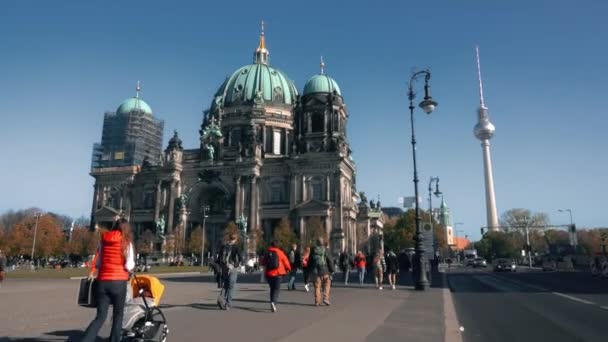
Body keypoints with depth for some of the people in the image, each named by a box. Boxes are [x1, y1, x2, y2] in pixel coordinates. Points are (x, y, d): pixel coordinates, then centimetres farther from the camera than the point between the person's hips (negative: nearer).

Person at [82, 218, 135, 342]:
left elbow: (97, 262, 13)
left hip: (102, 281, 4)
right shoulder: (126, 241, -3)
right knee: (118, 316, 13)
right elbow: (129, 265, -9)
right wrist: (131, 267, 12)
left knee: (100, 317, 10)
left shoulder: (103, 240, 9)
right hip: (118, 282, -4)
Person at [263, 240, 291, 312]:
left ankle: (273, 302, 20)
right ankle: (273, 302, -24)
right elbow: (286, 261, -1)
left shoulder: (267, 253, 2)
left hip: (269, 274, 3)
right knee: (277, 289, -3)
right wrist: (289, 268, 18)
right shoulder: (280, 252, -6)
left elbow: (264, 263, 12)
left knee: (272, 289, 18)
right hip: (278, 274, -3)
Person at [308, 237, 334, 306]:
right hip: (324, 271, -3)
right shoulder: (325, 250, -6)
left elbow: (309, 261, 10)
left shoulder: (313, 250, 4)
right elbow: (330, 260, -6)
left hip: (316, 271, 3)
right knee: (327, 285, 10)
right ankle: (325, 298, -1)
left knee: (317, 286, 7)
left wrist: (310, 270, 18)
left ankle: (317, 302, 8)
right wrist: (331, 270, 1)